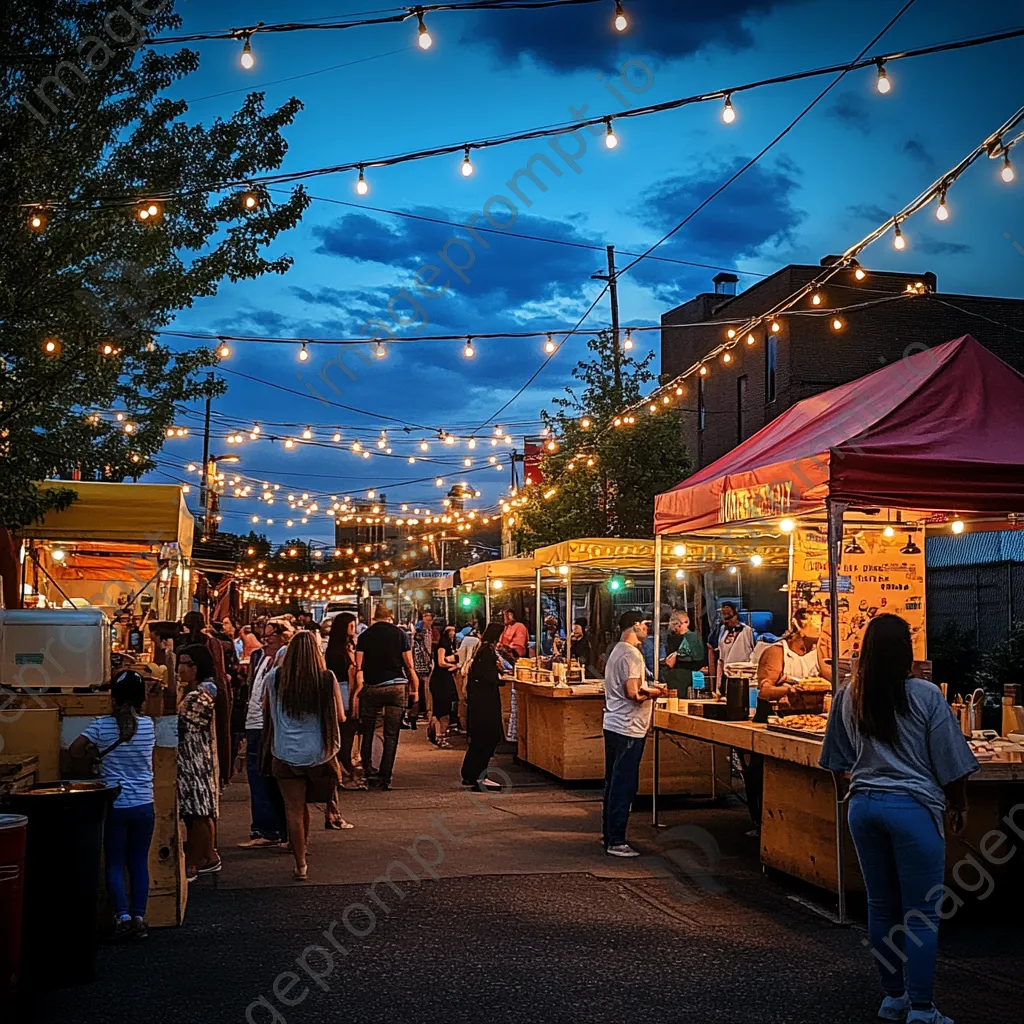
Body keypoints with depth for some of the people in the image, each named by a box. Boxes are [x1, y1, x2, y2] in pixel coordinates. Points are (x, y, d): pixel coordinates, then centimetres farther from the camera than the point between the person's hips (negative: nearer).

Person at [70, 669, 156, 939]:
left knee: (114, 864, 8)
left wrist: (98, 757, 11)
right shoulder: (148, 725, -2)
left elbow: (75, 750, -6)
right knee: (139, 863, 11)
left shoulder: (102, 724, -7)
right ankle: (139, 917, 9)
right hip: (143, 805, 2)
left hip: (114, 805, -1)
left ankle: (123, 917, -1)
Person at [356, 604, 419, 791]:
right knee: (391, 734, 2)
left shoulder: (364, 636, 3)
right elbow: (409, 665, -3)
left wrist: (358, 688, 4)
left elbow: (359, 666, -2)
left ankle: (368, 772, 9)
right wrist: (415, 687, 4)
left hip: (371, 688, 1)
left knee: (368, 732, 13)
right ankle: (385, 777, 0)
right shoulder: (400, 634, 1)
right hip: (396, 687, 0)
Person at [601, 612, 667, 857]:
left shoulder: (617, 652, 16)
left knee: (614, 783, 16)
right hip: (628, 729, -10)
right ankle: (616, 842, -1)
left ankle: (610, 834, 24)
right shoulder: (632, 655, -16)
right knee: (624, 786, -5)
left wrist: (648, 687, 14)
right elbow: (633, 693, -23)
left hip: (613, 726, 10)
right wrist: (653, 693, -6)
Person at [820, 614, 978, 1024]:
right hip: (913, 806, -5)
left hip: (864, 806, 5)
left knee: (881, 906, 14)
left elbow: (838, 762, 14)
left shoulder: (847, 697, 4)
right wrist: (959, 805, 11)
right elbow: (950, 762, -5)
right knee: (921, 913, 3)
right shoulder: (926, 696, -10)